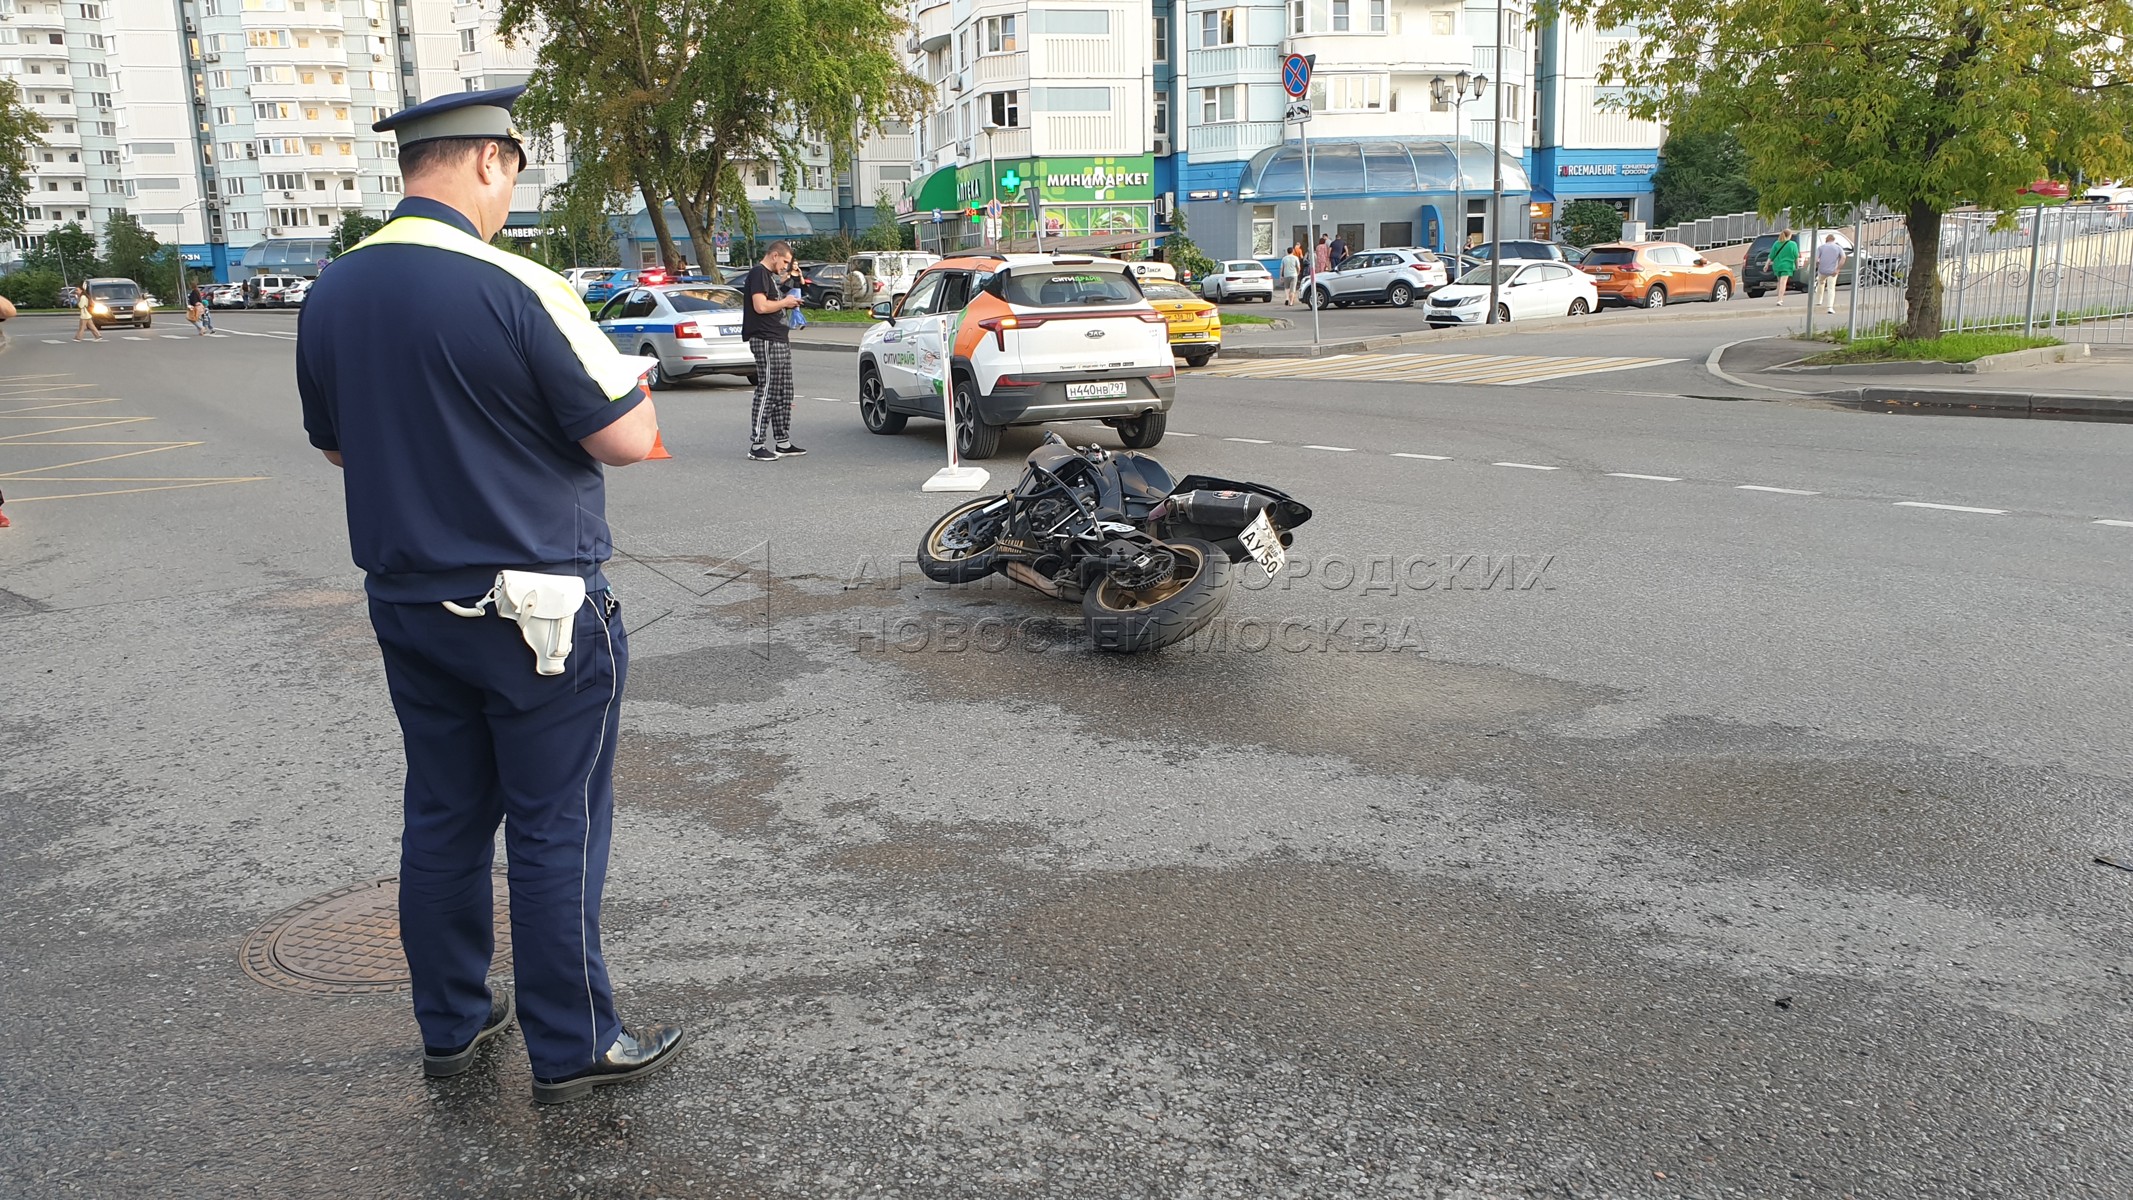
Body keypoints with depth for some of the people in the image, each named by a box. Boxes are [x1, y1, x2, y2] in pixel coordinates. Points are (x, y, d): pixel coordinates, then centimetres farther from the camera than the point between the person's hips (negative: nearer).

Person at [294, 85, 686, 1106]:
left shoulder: (331, 294, 4)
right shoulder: (515, 290, -19)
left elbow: (335, 446, 16)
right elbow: (629, 439, -16)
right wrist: (628, 382, 3)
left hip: (405, 602, 7)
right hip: (536, 610, -7)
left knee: (443, 819, 17)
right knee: (554, 829, 4)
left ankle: (451, 1025, 30)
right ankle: (571, 1049, 16)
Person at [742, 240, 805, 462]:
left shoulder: (769, 275, 22)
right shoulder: (758, 273, -9)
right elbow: (760, 306, -21)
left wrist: (788, 302, 13)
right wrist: (785, 302, -8)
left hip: (779, 340, 11)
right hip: (766, 342, -11)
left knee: (784, 394, 12)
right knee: (767, 392, -11)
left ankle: (783, 443, 17)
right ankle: (756, 447, -10)